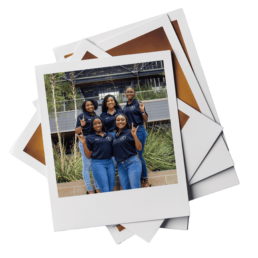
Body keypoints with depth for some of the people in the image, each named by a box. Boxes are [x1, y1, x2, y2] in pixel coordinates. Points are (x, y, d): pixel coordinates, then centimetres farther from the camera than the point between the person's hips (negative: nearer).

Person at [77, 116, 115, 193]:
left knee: (111, 189, 2)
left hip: (110, 163, 4)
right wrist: (84, 143, -8)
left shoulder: (110, 136, 14)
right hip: (98, 163, -4)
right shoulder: (90, 137, 5)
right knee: (105, 190, -12)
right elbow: (88, 156, 2)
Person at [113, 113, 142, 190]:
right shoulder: (115, 136, 16)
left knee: (135, 189, -11)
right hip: (120, 166, 6)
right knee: (125, 190, 4)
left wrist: (135, 136, -21)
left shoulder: (129, 132, -2)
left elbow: (139, 148, -9)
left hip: (132, 163, -6)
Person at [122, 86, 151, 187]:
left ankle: (145, 180, -1)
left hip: (139, 130, -7)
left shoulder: (138, 104, -2)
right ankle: (140, 180, 13)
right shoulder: (125, 108, 16)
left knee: (138, 155, -10)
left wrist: (142, 111, -20)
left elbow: (145, 120, -7)